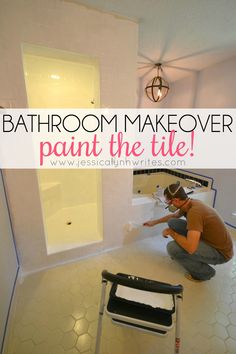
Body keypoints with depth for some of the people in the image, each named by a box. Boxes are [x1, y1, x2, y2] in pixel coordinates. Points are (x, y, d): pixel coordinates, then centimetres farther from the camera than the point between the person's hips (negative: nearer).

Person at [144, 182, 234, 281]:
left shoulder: (194, 212, -35)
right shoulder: (189, 203, -7)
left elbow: (190, 248, -39)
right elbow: (174, 216, 15)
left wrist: (171, 232, -22)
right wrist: (154, 222, 22)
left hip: (220, 252, -8)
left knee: (172, 248, -25)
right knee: (172, 222, -2)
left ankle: (204, 272, 2)